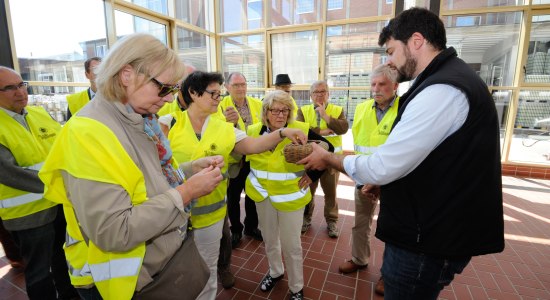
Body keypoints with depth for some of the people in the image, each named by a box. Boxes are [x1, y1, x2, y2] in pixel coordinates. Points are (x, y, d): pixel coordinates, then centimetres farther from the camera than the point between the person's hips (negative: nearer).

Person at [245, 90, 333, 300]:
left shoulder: (302, 131, -15)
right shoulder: (254, 131, -5)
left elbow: (328, 149, -4)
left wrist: (313, 175, -8)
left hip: (290, 196, -3)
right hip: (262, 194, 4)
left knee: (291, 244, 9)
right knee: (269, 239, 21)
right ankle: (275, 272, 47)